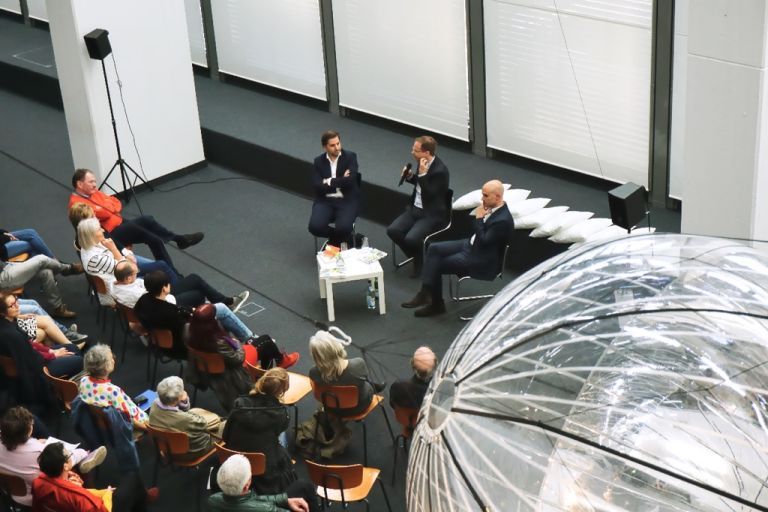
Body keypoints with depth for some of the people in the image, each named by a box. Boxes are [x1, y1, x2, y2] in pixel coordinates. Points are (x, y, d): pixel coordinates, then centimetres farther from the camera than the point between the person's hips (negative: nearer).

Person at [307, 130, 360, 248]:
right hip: (325, 201, 2)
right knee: (315, 227, -24)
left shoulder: (350, 157, 1)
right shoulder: (319, 161, 7)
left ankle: (335, 240, 9)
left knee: (343, 228, -30)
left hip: (347, 200, -2)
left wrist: (329, 182, -10)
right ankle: (343, 238, 4)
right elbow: (317, 186, -5)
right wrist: (340, 181, -10)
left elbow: (350, 180, -14)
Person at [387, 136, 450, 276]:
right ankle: (416, 255, 10)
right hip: (415, 208, 8)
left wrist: (422, 174, -31)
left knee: (411, 238, -27)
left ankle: (423, 259, 5)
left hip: (432, 214, -8)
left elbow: (429, 195, -24)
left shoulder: (440, 171, -23)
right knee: (393, 230, -11)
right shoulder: (422, 163, 1)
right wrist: (410, 176, 0)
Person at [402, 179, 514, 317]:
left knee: (437, 265, -6)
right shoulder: (492, 208, 0)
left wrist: (479, 218, -22)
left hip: (481, 259, -10)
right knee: (434, 248, -4)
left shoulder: (504, 220, -28)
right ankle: (426, 293, -6)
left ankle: (436, 303, 12)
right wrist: (480, 216, -4)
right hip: (471, 244, 10)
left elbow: (483, 242, -26)